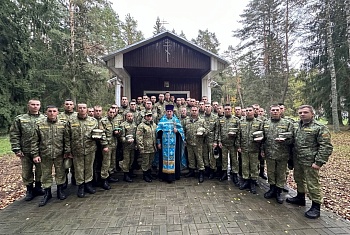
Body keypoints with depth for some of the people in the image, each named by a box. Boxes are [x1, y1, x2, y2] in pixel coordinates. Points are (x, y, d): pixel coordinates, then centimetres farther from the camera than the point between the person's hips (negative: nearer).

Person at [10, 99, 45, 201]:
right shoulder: (20, 119, 3)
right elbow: (14, 135, 1)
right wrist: (16, 149, -6)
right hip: (26, 151, 0)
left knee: (40, 171, 12)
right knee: (27, 172, 11)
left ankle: (38, 187, 31)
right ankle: (29, 190, 28)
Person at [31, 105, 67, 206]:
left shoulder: (63, 124, -2)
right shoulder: (39, 125, -1)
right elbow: (34, 141, 1)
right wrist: (35, 154, -4)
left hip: (59, 155, 0)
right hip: (45, 155, 1)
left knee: (60, 173, 11)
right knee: (46, 174, 13)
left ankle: (60, 190, 29)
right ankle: (47, 193, 30)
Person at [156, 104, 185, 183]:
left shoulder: (176, 120, 8)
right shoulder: (162, 120, 5)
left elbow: (181, 130, 9)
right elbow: (158, 132, 4)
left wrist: (177, 131, -12)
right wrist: (158, 142, -1)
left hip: (174, 144, 1)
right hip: (164, 143, 0)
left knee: (173, 158, 1)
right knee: (164, 158, 3)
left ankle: (172, 175, 9)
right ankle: (164, 175, 13)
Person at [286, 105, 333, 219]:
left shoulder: (320, 128, -11)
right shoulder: (297, 127, 10)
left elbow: (326, 147, -14)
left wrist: (319, 162, -19)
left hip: (310, 162, -7)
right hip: (297, 161, 7)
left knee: (312, 184, 2)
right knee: (299, 180, 20)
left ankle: (316, 207, 17)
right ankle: (300, 198, 39)